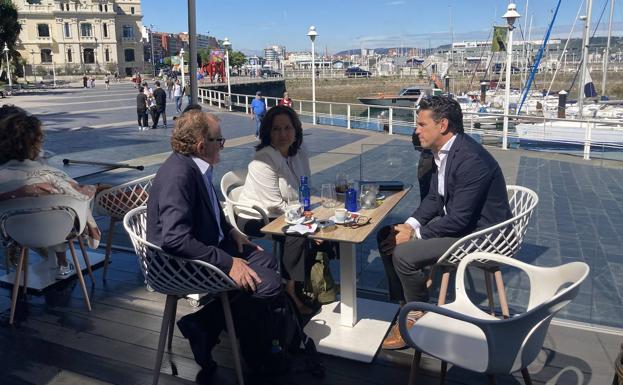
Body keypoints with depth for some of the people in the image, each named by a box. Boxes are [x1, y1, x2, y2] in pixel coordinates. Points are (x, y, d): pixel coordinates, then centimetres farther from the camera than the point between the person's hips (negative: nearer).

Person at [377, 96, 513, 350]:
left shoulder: (471, 159, -27)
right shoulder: (443, 151, 2)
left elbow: (459, 220, -27)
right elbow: (434, 198, 10)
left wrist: (415, 235, -18)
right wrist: (410, 225, -5)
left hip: (479, 233, -10)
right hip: (454, 219, 10)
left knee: (404, 254, -24)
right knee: (387, 236, 2)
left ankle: (418, 317, 1)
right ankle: (405, 304, 13)